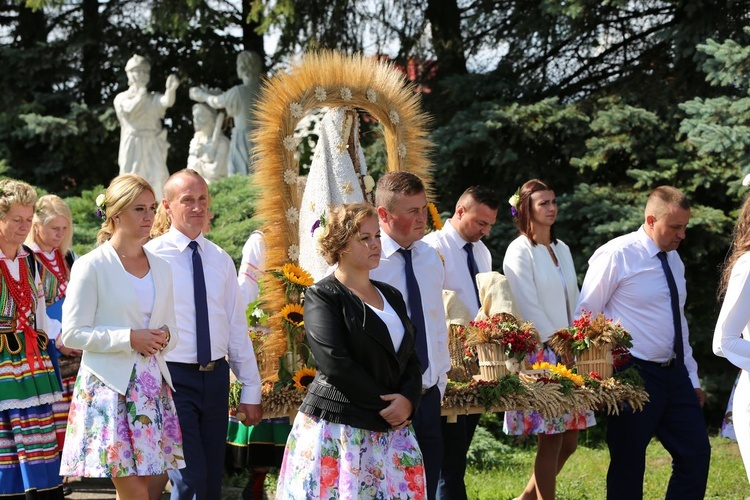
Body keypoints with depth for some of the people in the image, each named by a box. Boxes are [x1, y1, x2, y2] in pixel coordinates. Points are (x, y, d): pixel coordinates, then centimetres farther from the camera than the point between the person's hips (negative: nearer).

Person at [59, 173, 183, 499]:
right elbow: (72, 334, -8)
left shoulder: (160, 267, 13)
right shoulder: (92, 266, -5)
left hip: (153, 383, 6)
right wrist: (129, 338, -15)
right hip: (109, 384, -6)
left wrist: (164, 337, -3)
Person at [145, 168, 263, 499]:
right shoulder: (153, 257, -6)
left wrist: (250, 391, 11)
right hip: (173, 377, -5)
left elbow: (237, 328, 12)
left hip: (216, 376, 5)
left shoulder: (220, 260, 10)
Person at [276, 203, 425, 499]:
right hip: (338, 427, -6)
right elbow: (335, 364, -14)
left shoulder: (391, 296, 17)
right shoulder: (322, 296, -3)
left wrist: (407, 400, -7)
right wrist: (385, 405, -13)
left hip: (393, 429, 6)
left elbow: (410, 358, 13)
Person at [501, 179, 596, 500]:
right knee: (551, 441, -7)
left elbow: (572, 301, 15)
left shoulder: (561, 249, 15)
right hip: (539, 354, -7)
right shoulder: (520, 251, -7)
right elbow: (529, 307, -12)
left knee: (569, 441, 7)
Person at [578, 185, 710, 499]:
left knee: (697, 455, 5)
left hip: (675, 375, 8)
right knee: (628, 464, -1)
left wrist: (692, 378, 18)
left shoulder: (673, 259, 12)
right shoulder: (616, 255, -11)